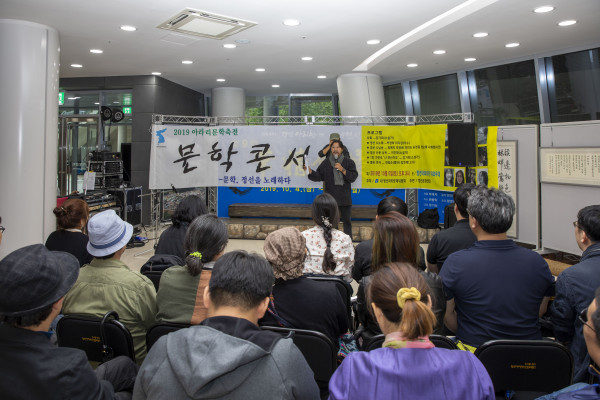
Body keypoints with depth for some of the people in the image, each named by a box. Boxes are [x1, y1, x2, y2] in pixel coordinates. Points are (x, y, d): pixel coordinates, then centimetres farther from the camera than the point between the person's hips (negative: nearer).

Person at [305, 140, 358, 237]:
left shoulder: (348, 162, 1)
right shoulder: (326, 162, 5)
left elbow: (353, 176, -7)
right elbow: (319, 176, 4)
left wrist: (342, 170, -17)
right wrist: (310, 172, -11)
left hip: (345, 197, -1)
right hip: (331, 197, 1)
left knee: (347, 221, 7)